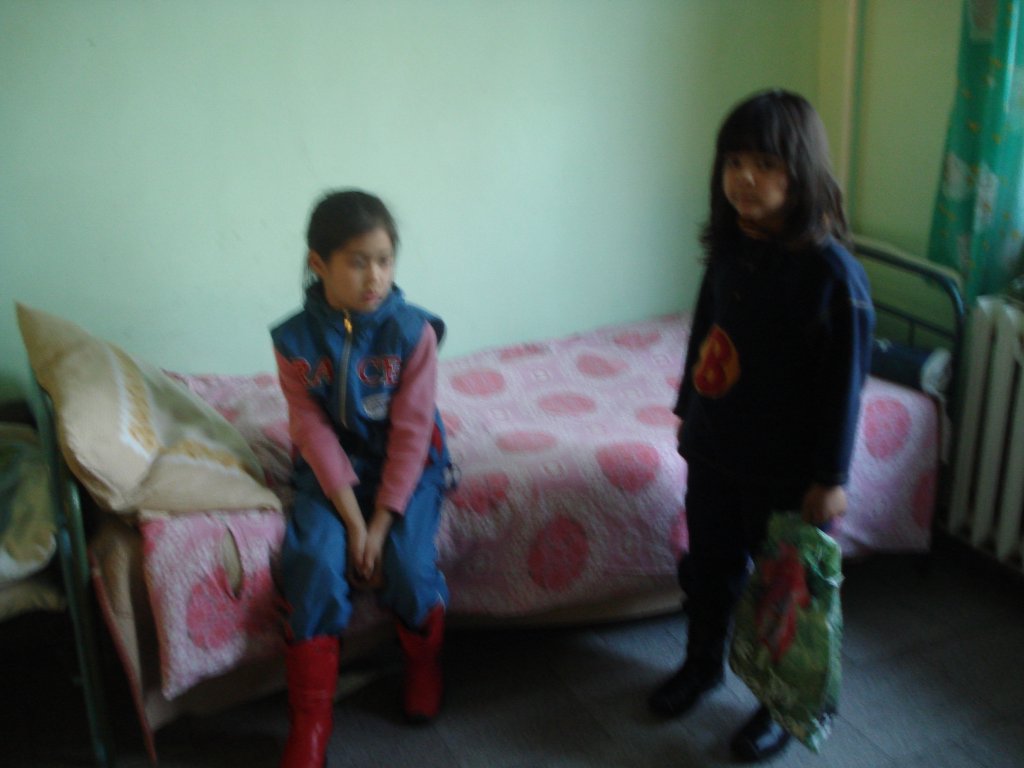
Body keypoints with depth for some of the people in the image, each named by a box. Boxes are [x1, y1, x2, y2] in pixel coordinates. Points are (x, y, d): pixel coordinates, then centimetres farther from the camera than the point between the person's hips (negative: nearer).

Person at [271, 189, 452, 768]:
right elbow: (314, 432, -11)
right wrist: (352, 520, -18)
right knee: (316, 566, -22)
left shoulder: (413, 331, -13)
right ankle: (310, 722, -8)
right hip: (331, 470, 1)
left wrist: (381, 522, -18)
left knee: (409, 566, -21)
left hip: (406, 466, -1)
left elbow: (410, 431, -14)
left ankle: (425, 666, 14)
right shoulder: (295, 339, -9)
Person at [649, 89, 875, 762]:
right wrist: (689, 410, 16)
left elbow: (845, 381, -17)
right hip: (714, 447, 6)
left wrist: (830, 477, -13)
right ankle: (702, 664, 48)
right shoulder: (729, 247, -4)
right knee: (708, 564, 23)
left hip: (785, 464, -5)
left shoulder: (831, 271, -22)